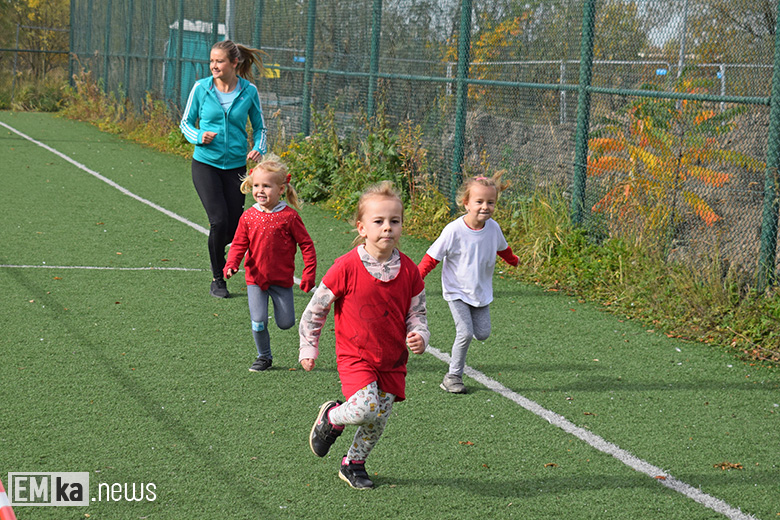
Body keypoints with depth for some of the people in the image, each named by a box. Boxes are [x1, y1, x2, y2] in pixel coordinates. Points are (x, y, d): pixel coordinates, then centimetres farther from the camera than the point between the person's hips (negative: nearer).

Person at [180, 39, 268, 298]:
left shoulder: (249, 91, -1)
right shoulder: (201, 88, -3)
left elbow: (259, 126, 11)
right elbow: (186, 122, 7)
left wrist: (258, 149, -8)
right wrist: (199, 137, -13)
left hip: (235, 166, 2)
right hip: (205, 163, -2)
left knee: (234, 227, 1)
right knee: (219, 220, -16)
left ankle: (218, 254, 38)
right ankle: (217, 279, 2)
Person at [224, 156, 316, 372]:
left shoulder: (289, 216, -10)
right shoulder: (248, 216, -2)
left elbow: (306, 244, -5)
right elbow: (239, 244, 3)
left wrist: (309, 273, -8)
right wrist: (231, 265, -15)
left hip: (282, 279, -1)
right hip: (255, 279, 1)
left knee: (285, 323, 3)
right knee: (258, 322, -5)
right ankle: (264, 356, 17)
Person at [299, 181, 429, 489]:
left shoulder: (408, 271, -3)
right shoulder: (346, 268, -15)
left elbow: (417, 314, 6)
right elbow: (316, 308, -4)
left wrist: (419, 337, -15)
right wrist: (308, 348, 1)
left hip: (393, 361, 4)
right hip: (355, 356, -4)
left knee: (379, 419, 8)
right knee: (364, 407, -23)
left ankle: (353, 464, 33)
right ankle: (331, 418, 11)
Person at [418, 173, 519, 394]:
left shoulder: (493, 228, -7)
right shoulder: (454, 230, -22)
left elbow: (502, 249, 17)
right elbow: (432, 257, -13)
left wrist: (513, 260, 35)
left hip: (481, 291, 5)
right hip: (457, 291, -5)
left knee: (483, 334, 1)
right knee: (465, 334, -13)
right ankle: (453, 376, 2)